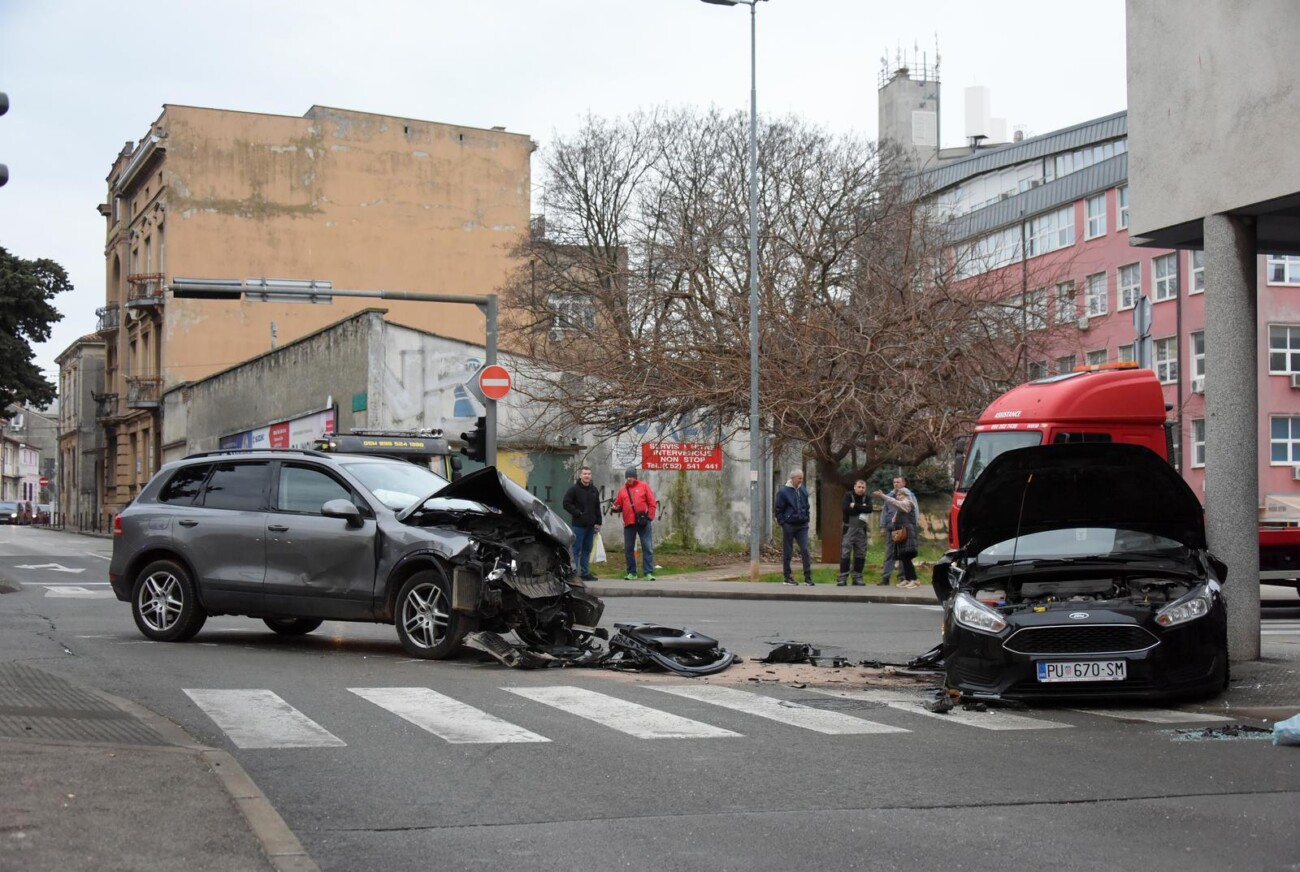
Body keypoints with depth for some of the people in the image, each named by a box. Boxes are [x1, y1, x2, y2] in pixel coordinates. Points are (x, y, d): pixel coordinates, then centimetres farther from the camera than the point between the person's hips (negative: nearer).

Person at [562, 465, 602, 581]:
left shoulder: (594, 490, 14)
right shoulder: (574, 489, -6)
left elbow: (597, 507, 18)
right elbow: (566, 503, -9)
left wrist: (598, 522, 12)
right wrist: (577, 513, -13)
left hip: (590, 525, 7)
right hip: (578, 525, -6)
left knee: (587, 550, 10)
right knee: (577, 549, -6)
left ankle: (585, 573, 15)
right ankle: (574, 572, -5)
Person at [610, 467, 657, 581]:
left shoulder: (643, 486, 5)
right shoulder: (622, 490, 13)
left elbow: (652, 503, 2)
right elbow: (619, 505, 11)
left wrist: (650, 516, -6)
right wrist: (614, 508, -11)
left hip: (643, 522, -3)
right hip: (629, 523, 3)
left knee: (647, 547, -3)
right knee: (628, 548, 5)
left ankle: (649, 572, -3)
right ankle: (631, 573, 14)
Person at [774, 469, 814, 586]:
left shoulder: (803, 491, 9)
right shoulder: (783, 492, -7)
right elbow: (778, 510, -5)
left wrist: (807, 518, 9)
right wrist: (783, 523, -10)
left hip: (802, 526, 4)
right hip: (789, 526, -4)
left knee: (805, 550, -4)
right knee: (787, 552, 4)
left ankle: (808, 577, -2)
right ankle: (788, 577, 12)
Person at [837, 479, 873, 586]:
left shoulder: (867, 497, 7)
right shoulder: (848, 496, -1)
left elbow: (870, 509, -11)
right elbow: (845, 509, -18)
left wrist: (855, 506, -14)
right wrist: (861, 509, -12)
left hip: (862, 530, 3)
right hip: (849, 528, -3)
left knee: (860, 553, 4)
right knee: (845, 553, -6)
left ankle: (857, 577, 11)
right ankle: (842, 577, -5)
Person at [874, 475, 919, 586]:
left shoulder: (909, 495, 2)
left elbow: (915, 510, 0)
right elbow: (884, 511, 15)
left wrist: (914, 525, -8)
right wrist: (882, 526, 9)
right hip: (891, 528, 3)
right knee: (889, 553, 3)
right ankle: (885, 577, 3)